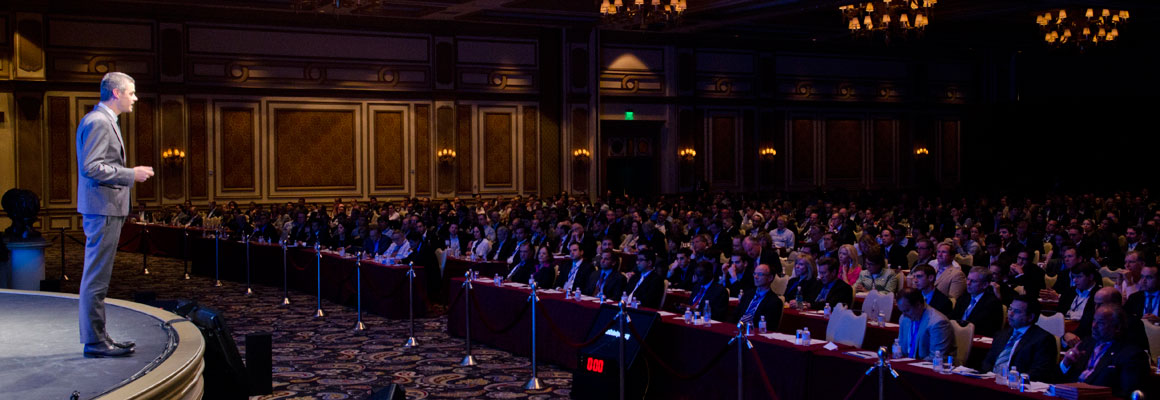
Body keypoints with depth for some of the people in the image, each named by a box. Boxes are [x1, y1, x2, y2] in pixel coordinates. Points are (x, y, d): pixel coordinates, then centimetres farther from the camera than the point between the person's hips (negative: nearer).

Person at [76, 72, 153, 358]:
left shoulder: (106, 121, 19)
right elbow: (90, 167, -22)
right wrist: (131, 175, -17)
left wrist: (131, 174, 15)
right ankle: (94, 340, -3)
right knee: (97, 277, -7)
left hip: (107, 208, 11)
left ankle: (97, 336, 20)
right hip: (102, 208, -11)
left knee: (98, 277, 14)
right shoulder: (98, 122, -14)